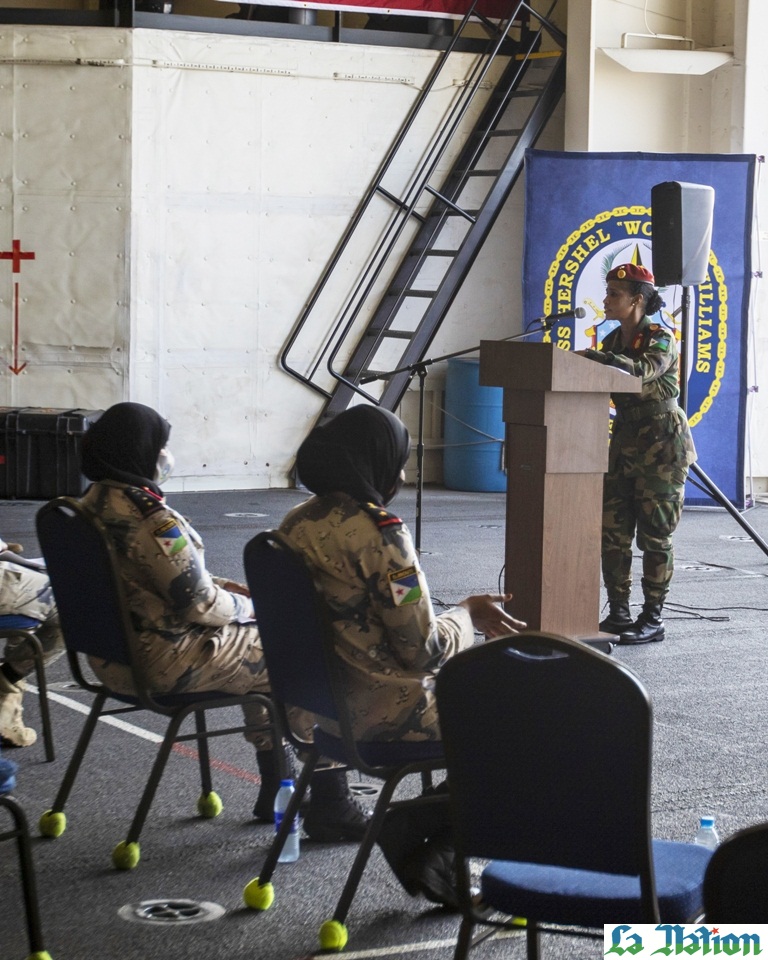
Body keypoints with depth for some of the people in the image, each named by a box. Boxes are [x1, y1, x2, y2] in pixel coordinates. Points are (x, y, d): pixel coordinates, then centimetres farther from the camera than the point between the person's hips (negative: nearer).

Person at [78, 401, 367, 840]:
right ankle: (326, 804, 10)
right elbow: (199, 605, -20)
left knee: (260, 651, 26)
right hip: (168, 663, -10)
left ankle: (276, 787, 31)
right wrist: (249, 605, 0)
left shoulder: (94, 503, 6)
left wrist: (225, 588, 9)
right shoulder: (150, 519, -25)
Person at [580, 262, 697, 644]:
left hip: (662, 443, -7)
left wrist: (597, 357, -35)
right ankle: (618, 612, 10)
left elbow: (642, 370, -30)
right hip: (625, 440, 7)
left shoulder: (660, 338, -10)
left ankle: (653, 619, -1)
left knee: (654, 533, -5)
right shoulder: (613, 340, 12)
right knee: (612, 529, 3)